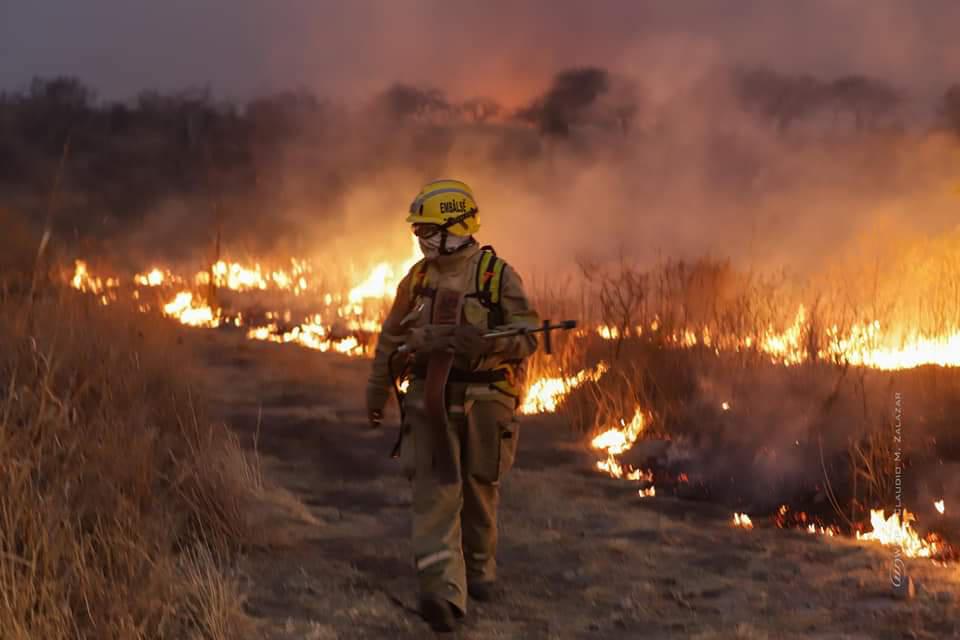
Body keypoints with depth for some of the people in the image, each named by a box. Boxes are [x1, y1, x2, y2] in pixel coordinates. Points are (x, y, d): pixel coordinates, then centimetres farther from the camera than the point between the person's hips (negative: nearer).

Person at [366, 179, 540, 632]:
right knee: (436, 493, -12)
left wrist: (485, 341, -27)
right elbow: (391, 340, 17)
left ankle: (479, 569, 35)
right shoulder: (418, 279, 7)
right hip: (430, 400, 2)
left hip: (484, 402, -2)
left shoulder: (497, 276, -5)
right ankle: (443, 591, -23)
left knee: (479, 492, 12)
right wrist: (376, 393, 23)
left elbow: (528, 336, -7)